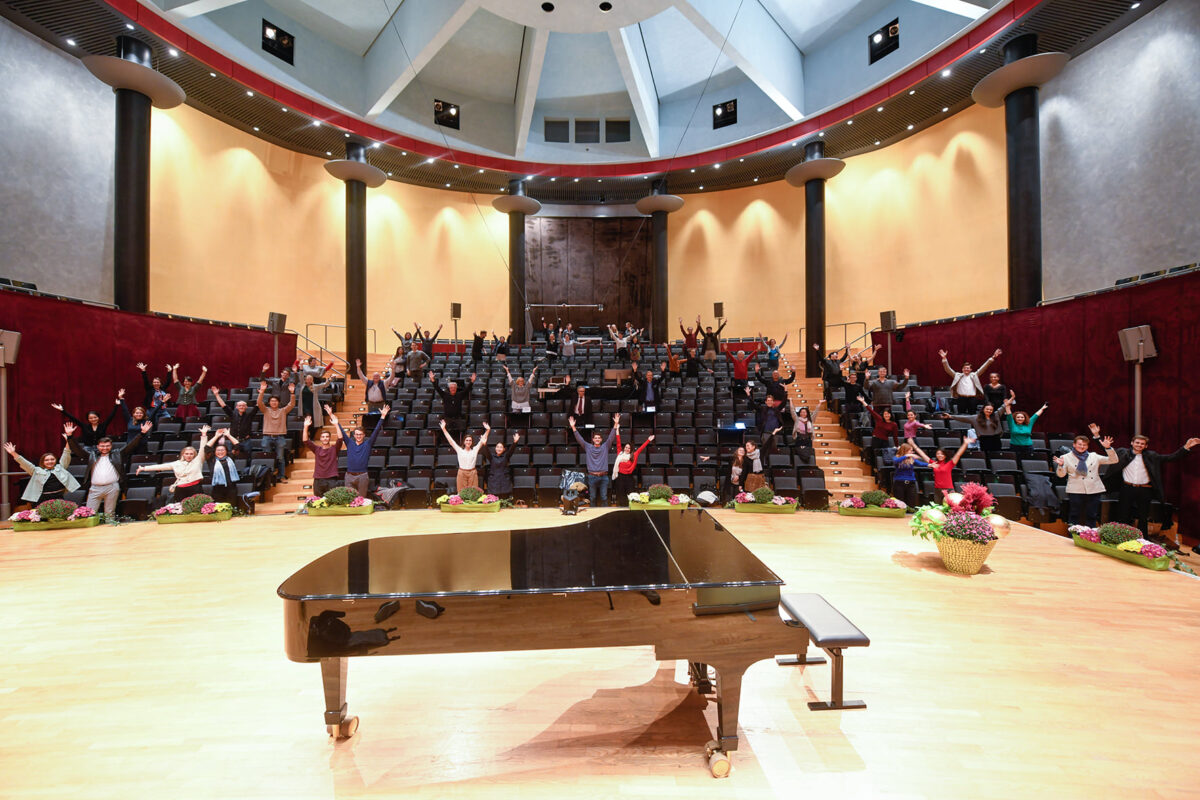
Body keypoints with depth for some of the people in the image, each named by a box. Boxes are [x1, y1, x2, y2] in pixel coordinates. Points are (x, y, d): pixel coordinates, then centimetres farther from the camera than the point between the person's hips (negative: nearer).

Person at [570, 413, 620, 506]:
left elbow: (611, 437, -3)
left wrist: (616, 424, -14)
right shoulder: (588, 447, 5)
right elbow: (579, 438, 0)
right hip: (592, 476, 0)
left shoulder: (605, 447, 5)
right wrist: (573, 427, -9)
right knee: (593, 497, 8)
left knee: (604, 497, 5)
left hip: (603, 477, 0)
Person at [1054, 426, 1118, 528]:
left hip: (1094, 490, 3)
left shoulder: (1094, 457, 14)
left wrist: (1108, 448, -5)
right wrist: (1061, 465, -21)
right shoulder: (1067, 457, 4)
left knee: (1092, 516, 9)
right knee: (1074, 515, 2)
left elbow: (1114, 460, 8)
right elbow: (1061, 474, -1)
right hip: (1076, 491, -3)